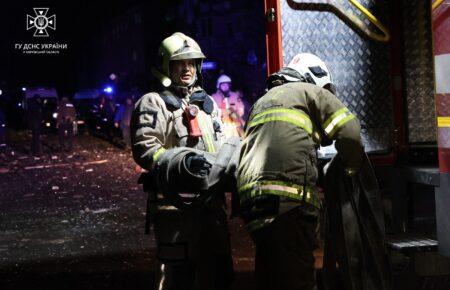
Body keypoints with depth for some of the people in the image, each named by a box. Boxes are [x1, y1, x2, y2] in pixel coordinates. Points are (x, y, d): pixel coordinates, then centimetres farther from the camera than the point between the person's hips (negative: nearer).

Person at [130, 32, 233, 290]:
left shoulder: (207, 102, 21)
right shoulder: (153, 104, -2)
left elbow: (220, 145, 26)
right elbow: (145, 150, -13)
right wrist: (182, 161, -27)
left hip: (211, 200, 7)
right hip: (175, 203, -7)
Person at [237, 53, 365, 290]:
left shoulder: (260, 104, 34)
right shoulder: (308, 91, 12)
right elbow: (349, 131, 0)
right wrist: (353, 168, 16)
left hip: (251, 198, 8)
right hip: (289, 198, -7)